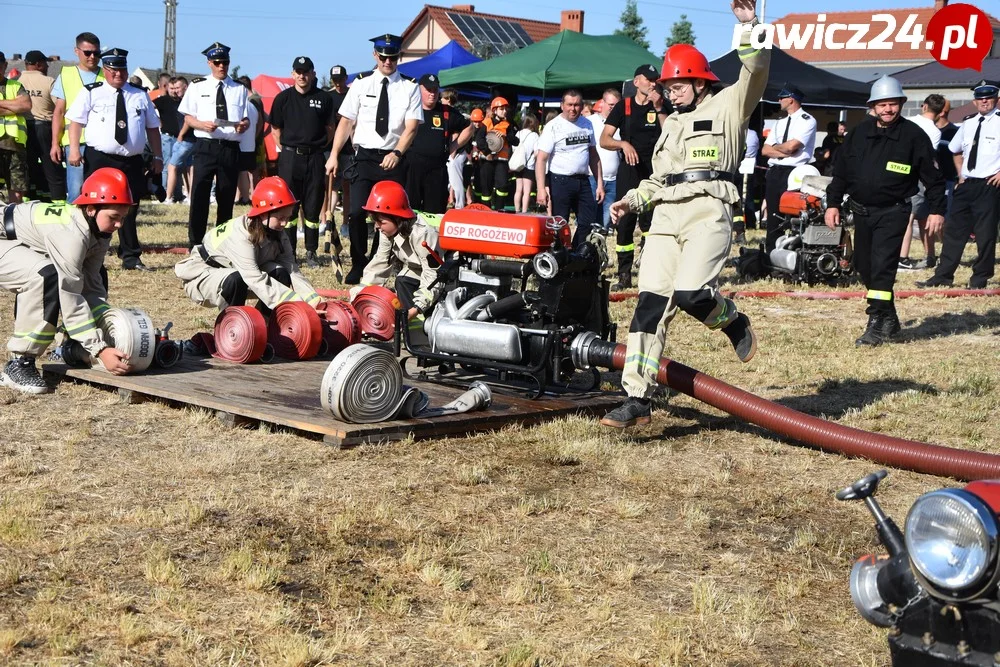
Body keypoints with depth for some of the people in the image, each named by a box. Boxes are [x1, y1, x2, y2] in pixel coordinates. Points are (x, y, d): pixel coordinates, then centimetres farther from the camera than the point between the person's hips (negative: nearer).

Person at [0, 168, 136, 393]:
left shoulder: (99, 230, -9)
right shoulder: (71, 231, -35)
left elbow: (91, 286, -10)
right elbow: (70, 298, -36)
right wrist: (100, 349, -36)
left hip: (25, 248, 9)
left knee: (96, 275, 5)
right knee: (47, 276, -35)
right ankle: (20, 364, -23)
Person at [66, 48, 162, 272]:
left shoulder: (140, 96, 13)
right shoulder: (91, 93, 4)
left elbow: (152, 127, 15)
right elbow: (76, 121, 0)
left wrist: (157, 156, 9)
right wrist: (74, 148, -12)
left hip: (132, 161, 3)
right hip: (99, 160, -3)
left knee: (129, 211, 8)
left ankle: (131, 257, 16)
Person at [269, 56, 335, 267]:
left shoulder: (324, 98, 4)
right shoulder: (283, 98, 5)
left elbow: (330, 129, 9)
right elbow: (275, 129, 10)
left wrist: (318, 146, 4)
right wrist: (287, 149, 4)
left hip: (315, 157, 0)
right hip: (289, 156, 0)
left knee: (313, 206, 3)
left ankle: (311, 252, 10)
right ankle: (288, 252, 8)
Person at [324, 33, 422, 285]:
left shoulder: (409, 87, 3)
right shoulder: (361, 84, 5)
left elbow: (412, 126, -4)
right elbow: (346, 122, 5)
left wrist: (396, 153, -19)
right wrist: (334, 155, -2)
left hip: (393, 159, 0)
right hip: (364, 157, 0)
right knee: (357, 213, -9)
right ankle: (358, 264, 7)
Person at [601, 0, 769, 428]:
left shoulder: (726, 107, 8)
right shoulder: (670, 124, 29)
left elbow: (755, 74, -9)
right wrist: (632, 201, 17)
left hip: (708, 213, -6)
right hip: (665, 217, 6)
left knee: (691, 293, -25)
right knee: (650, 302, -6)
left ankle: (734, 322, 11)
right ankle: (637, 400, -8)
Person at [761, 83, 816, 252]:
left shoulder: (807, 121, -3)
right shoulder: (780, 123, 19)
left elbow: (792, 146, -16)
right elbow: (765, 150, 9)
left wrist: (775, 147, 2)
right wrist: (785, 151, -7)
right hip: (774, 172, 7)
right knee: (773, 218, 9)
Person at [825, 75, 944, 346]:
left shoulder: (914, 135, -5)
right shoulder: (859, 133, 7)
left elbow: (932, 176, -2)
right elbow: (841, 170, 12)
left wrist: (937, 210, -5)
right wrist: (833, 203, 7)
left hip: (893, 213, -5)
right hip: (861, 211, 6)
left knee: (882, 266, -15)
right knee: (865, 268, 11)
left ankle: (876, 325, -12)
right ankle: (889, 319, 27)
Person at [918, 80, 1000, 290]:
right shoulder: (968, 123, 12)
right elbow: (956, 150, 28)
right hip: (966, 184, 6)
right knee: (954, 230, 7)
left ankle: (979, 278, 11)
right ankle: (943, 276, 13)